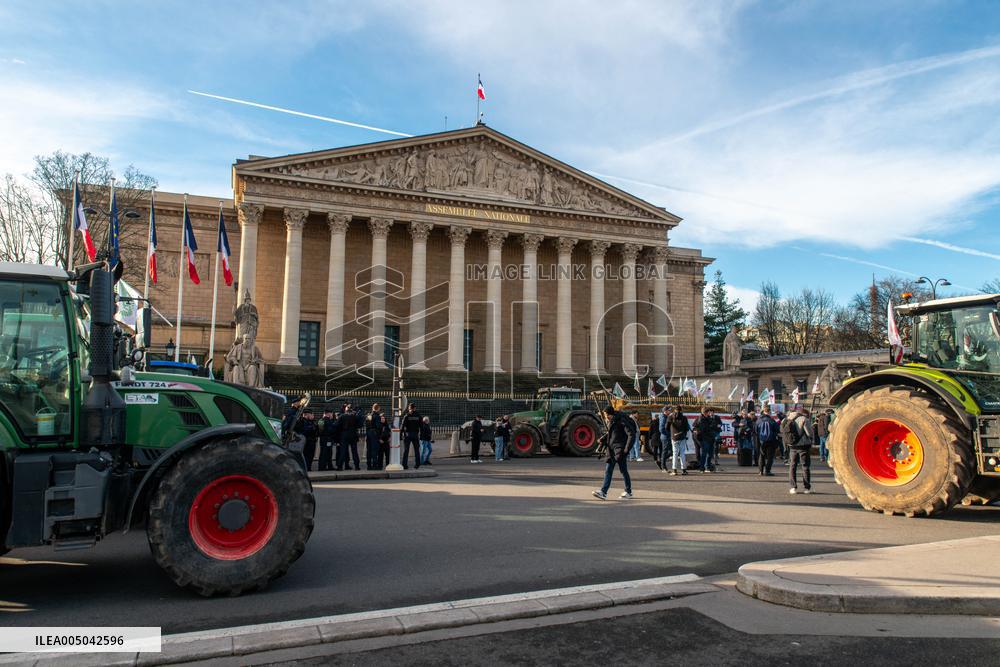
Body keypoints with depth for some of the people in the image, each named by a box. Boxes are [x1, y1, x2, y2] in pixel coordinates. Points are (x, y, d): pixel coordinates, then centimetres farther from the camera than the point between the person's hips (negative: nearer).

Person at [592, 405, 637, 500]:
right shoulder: (611, 421, 9)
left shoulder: (622, 421, -16)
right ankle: (603, 492, -3)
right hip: (612, 448, 8)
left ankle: (628, 492, 17)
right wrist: (603, 438, 9)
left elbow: (631, 435, -17)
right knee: (608, 470, 1)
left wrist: (627, 448, -19)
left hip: (620, 449, -8)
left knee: (623, 471, 2)